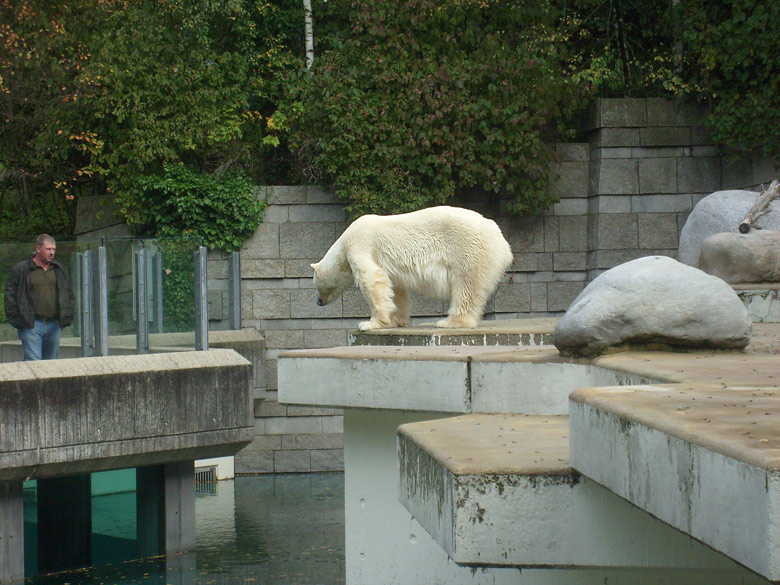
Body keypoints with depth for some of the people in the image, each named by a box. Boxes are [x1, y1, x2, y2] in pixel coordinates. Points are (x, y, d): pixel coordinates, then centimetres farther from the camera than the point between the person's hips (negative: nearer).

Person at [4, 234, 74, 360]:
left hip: (54, 325, 5)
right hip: (31, 326, -4)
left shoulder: (61, 270, 14)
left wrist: (67, 317, 7)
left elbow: (69, 295, 19)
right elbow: (10, 296, 0)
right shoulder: (20, 270, 0)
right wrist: (16, 319, -8)